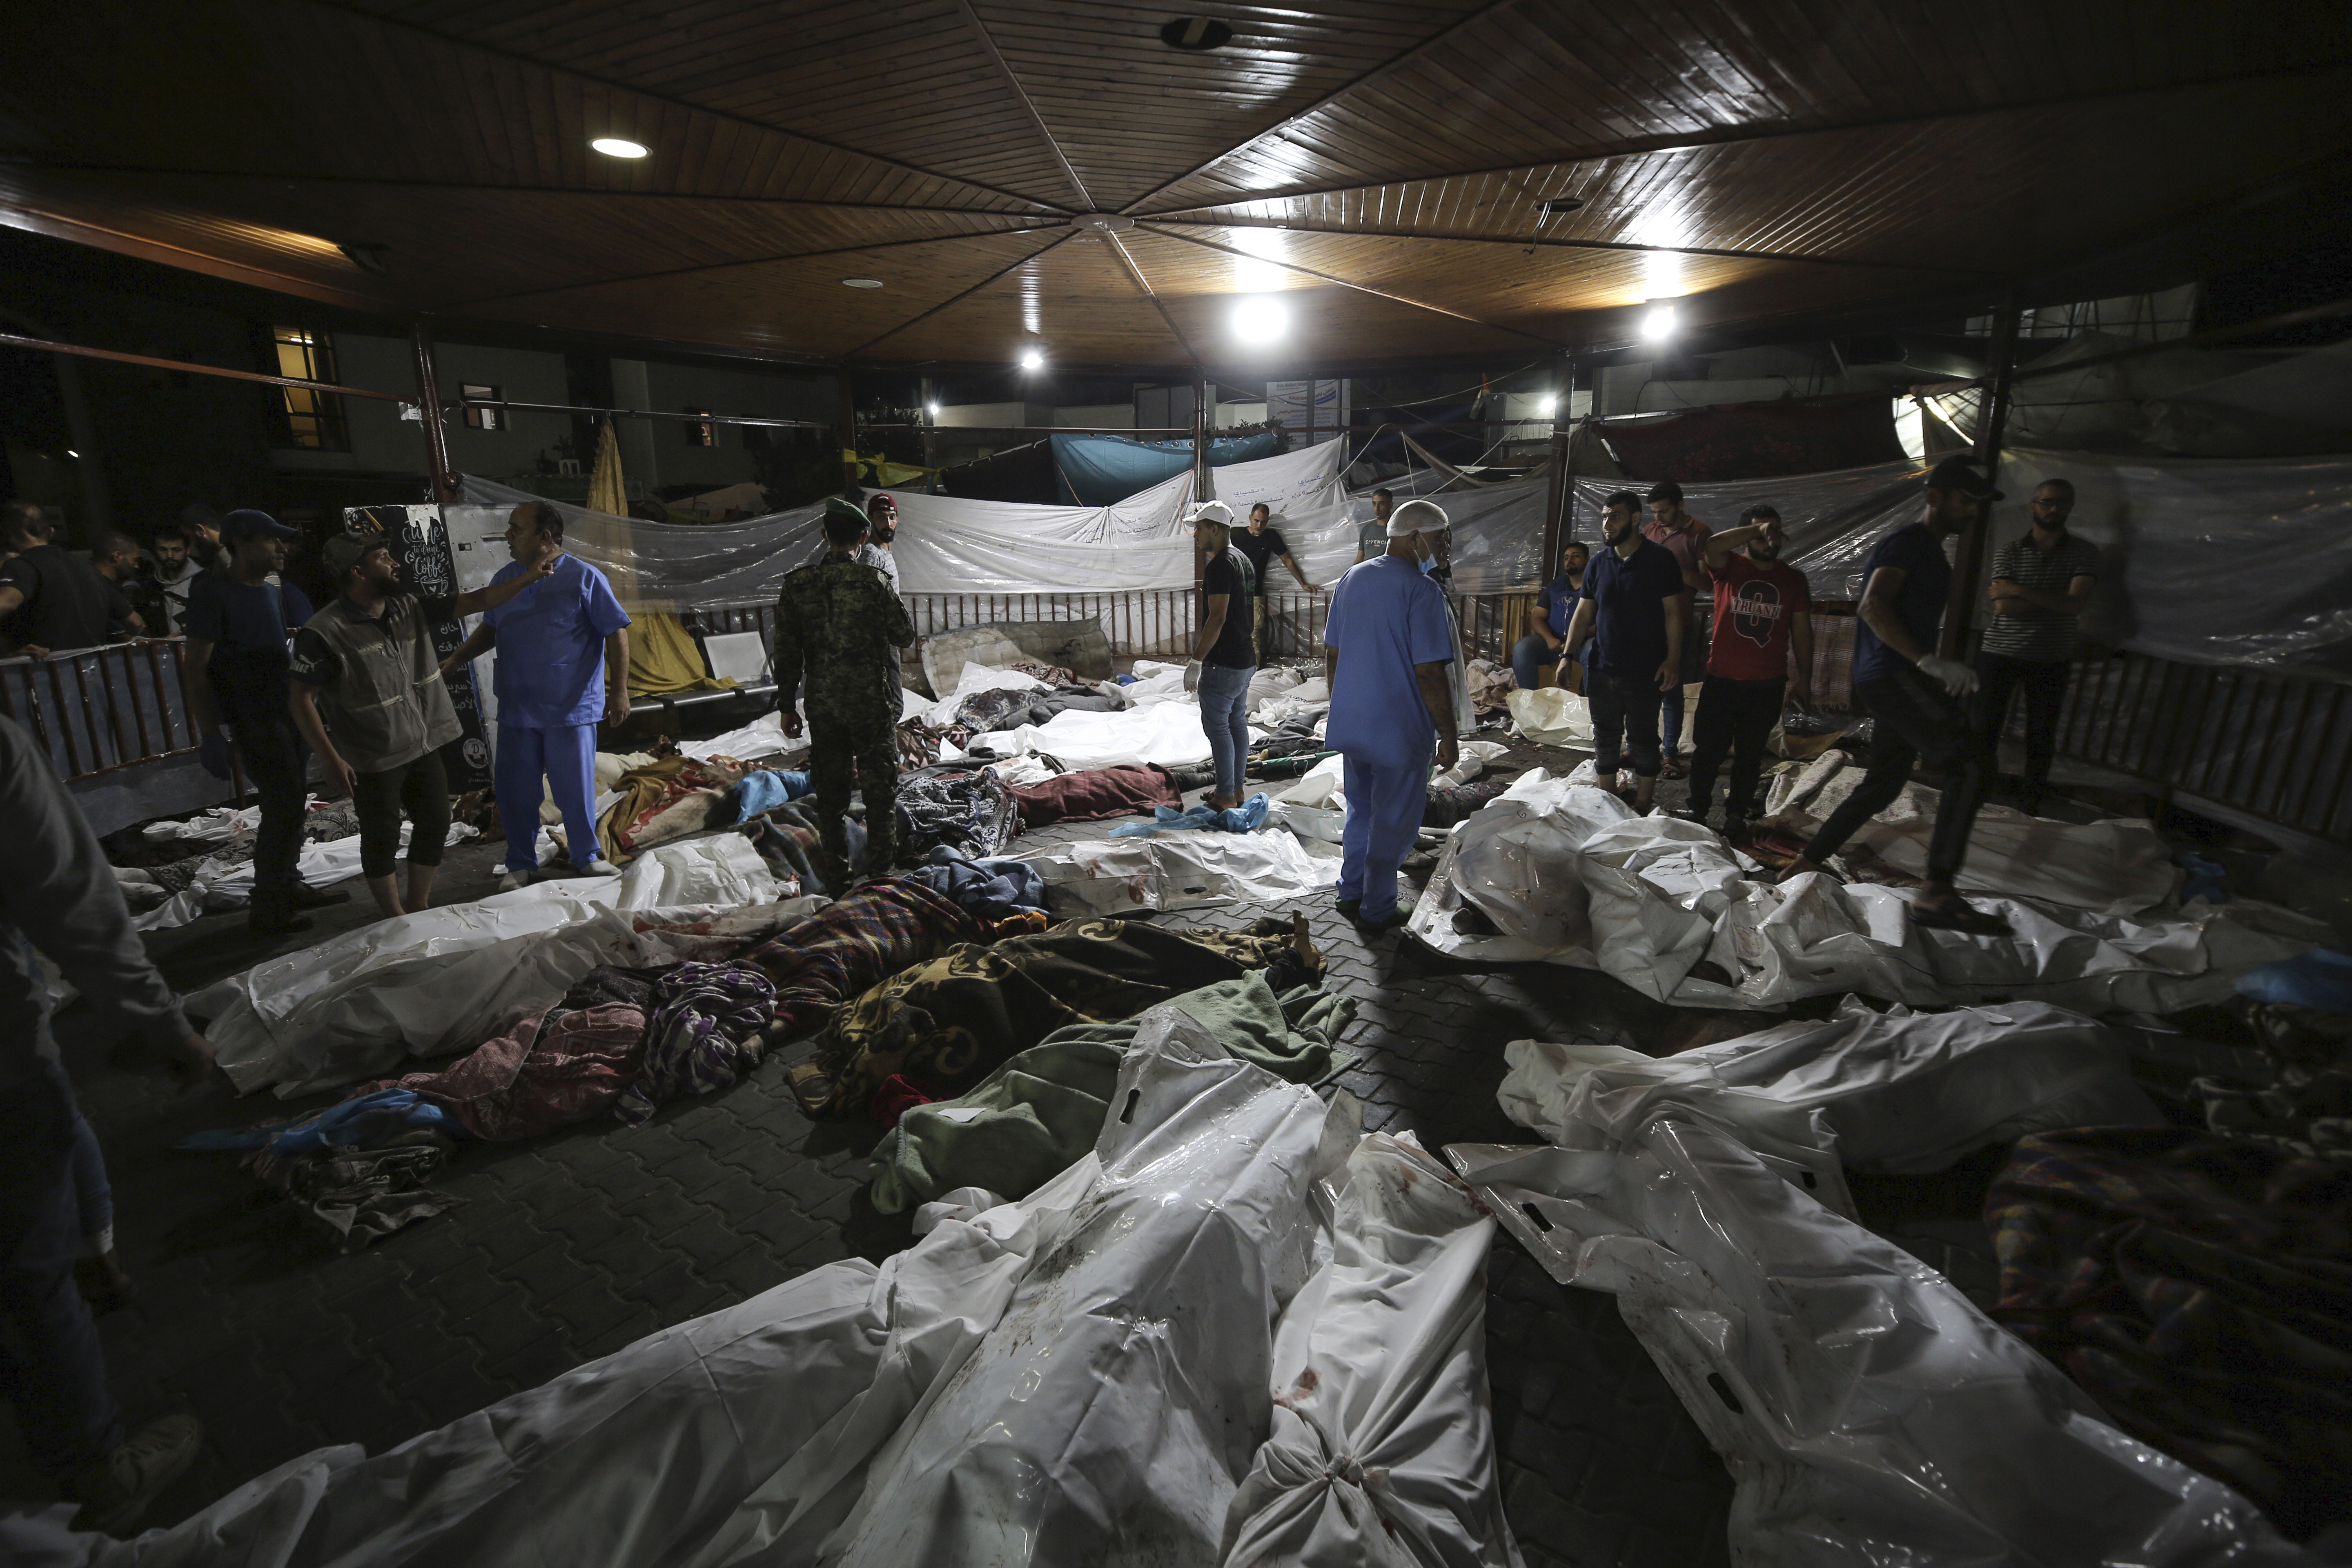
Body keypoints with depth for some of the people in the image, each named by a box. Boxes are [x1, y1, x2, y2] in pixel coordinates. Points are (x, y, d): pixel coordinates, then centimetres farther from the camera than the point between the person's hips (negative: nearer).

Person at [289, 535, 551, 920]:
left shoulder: (409, 607, 0)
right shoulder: (324, 633, -17)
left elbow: (477, 601, 5)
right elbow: (300, 699, -15)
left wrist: (531, 576, -1)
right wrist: (330, 759, -19)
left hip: (425, 746, 6)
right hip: (373, 760, -6)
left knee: (435, 824, 14)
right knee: (383, 840, 8)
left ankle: (418, 910, 32)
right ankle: (396, 920, 25)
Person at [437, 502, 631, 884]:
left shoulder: (584, 578, -7)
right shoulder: (504, 579, 9)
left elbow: (617, 634, -8)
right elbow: (490, 629, 24)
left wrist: (619, 690, -13)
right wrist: (455, 660, 12)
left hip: (571, 709, -5)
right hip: (517, 709, 5)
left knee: (575, 790, 3)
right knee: (515, 792, 9)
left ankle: (585, 859, 22)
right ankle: (521, 865, 24)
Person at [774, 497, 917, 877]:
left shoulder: (797, 585, -1)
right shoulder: (873, 581, -12)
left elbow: (787, 653, 2)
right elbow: (905, 637, -3)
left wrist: (786, 706, 10)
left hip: (823, 706, 4)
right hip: (872, 703, -3)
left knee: (830, 790, 14)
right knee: (880, 788, 7)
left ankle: (837, 872, 23)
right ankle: (881, 870, 13)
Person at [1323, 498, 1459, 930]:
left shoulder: (1351, 579, 6)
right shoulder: (1422, 590, -17)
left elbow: (1331, 655, 11)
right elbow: (1430, 674, -20)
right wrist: (1449, 735, -11)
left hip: (1350, 725, 7)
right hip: (1401, 731, -7)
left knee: (1360, 811, 22)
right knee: (1394, 821, 8)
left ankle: (1351, 895, 32)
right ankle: (1378, 911, 20)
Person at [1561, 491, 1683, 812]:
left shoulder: (1660, 559, -5)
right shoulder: (1598, 563, 7)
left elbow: (1673, 612, -7)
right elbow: (1584, 614, 9)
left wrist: (1673, 659, -14)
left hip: (1645, 672, -4)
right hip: (1602, 669, 4)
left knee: (1643, 739, 5)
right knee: (1605, 738, 12)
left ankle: (1643, 806, 16)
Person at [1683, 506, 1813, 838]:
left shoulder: (1793, 579, 7)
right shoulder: (1730, 566, -1)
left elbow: (1802, 630, 10)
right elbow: (1713, 546, -24)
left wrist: (1804, 678, 9)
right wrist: (1758, 529, -27)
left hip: (1768, 685, 2)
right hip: (1722, 679, -2)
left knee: (1750, 754, 10)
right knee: (1708, 749, 5)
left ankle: (1737, 814, 23)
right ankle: (1696, 808, 20)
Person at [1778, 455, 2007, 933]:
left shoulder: (1932, 553, 25)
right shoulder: (1909, 541, -6)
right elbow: (1873, 607, -22)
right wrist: (1929, 660, -29)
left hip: (1898, 679, 11)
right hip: (1891, 675, -11)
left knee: (1882, 785, 16)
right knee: (1970, 765, -22)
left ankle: (1804, 866, 23)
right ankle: (1936, 893, -28)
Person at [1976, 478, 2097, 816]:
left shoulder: (2084, 552, 2)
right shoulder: (2010, 551, 1)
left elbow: (2076, 603, -13)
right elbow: (2003, 606, -11)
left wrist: (2020, 591, -15)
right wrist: (2053, 601, -13)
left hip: (2051, 660, 1)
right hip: (2000, 652, -1)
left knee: (2042, 733, 8)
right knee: (1986, 726, 1)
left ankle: (2033, 800, 20)